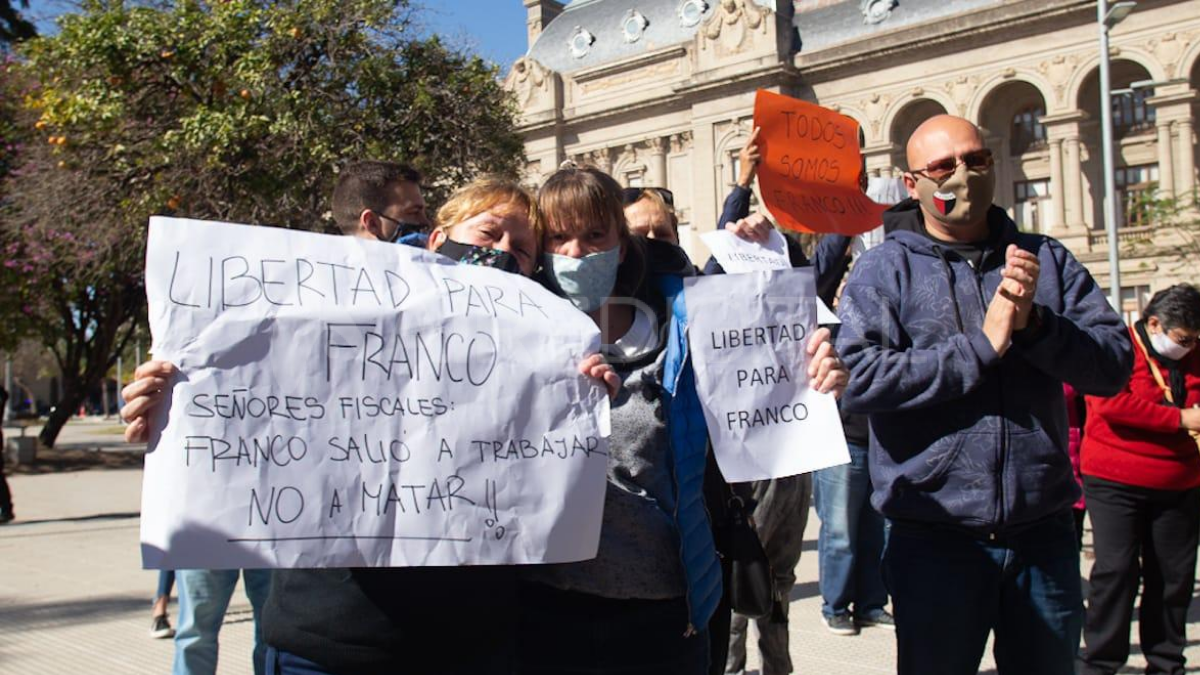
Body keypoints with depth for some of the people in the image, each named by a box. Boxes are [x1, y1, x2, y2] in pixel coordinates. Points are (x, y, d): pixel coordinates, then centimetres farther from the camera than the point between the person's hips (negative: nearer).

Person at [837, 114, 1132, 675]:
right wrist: (982, 345, -17)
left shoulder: (1045, 259, 7)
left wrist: (1034, 324, -17)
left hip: (1043, 533, 4)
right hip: (935, 539, -3)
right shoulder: (882, 270, -3)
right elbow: (859, 380, -19)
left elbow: (1114, 364, -1)